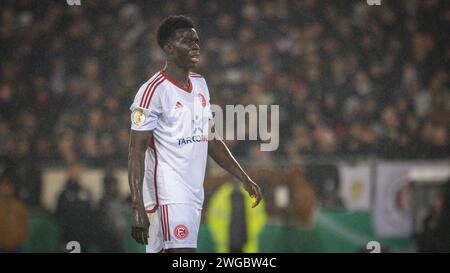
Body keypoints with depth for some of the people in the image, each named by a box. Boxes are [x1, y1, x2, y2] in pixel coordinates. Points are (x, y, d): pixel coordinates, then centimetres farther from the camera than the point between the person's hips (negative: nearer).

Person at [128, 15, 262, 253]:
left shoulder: (200, 84, 15)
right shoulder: (154, 91, -11)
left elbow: (211, 139, 24)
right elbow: (136, 153, -14)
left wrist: (244, 179, 18)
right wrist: (138, 207, -22)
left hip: (194, 195, 8)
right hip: (169, 195, -8)